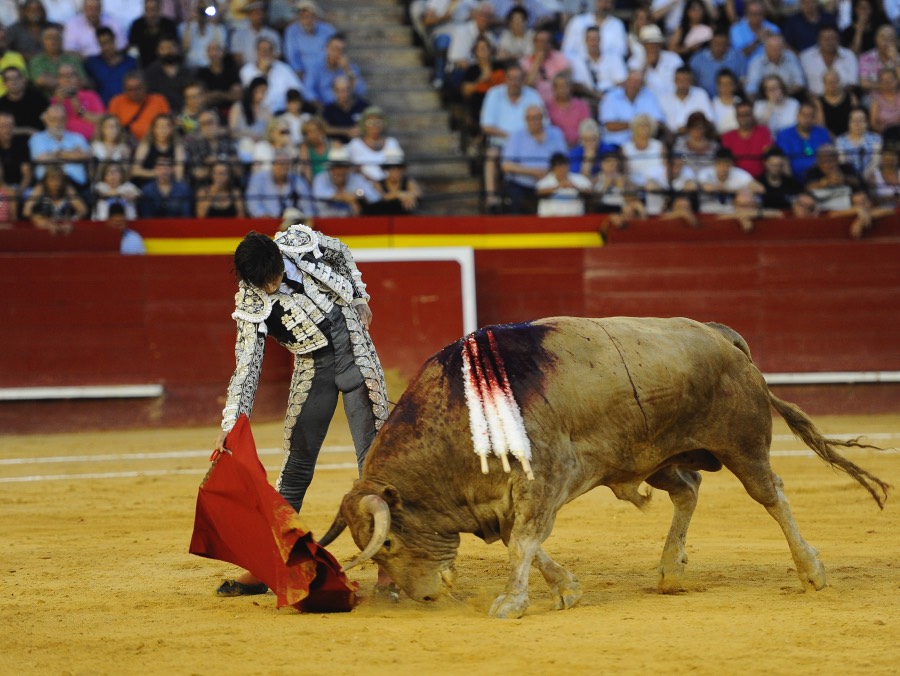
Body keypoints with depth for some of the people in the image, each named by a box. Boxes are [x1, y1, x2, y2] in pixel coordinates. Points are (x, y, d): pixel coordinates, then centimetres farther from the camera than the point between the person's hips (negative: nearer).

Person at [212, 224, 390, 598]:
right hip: (312, 370, 0)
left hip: (355, 351, 0)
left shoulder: (300, 241, -16)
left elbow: (341, 253, 8)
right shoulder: (250, 304, -17)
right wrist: (230, 424, -25)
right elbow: (246, 366, -17)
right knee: (295, 468, 1)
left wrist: (360, 299, 10)